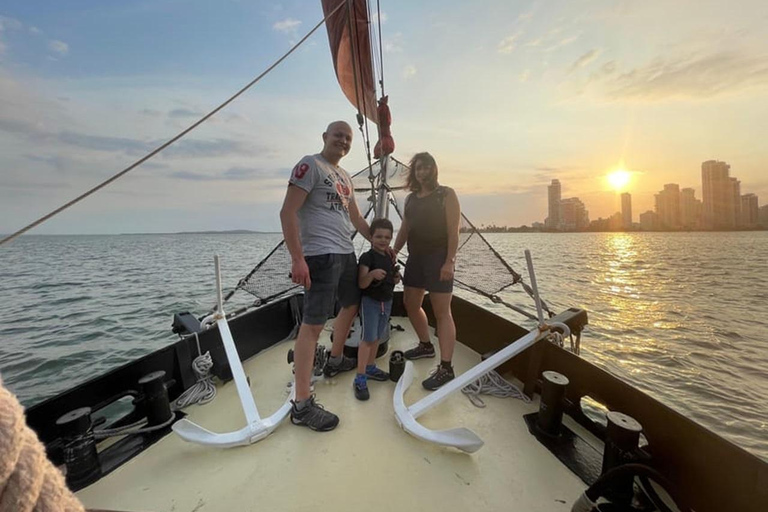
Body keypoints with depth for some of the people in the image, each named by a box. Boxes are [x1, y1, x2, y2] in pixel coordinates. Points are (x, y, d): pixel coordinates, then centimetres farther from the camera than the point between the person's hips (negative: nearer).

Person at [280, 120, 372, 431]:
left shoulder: (344, 176, 21)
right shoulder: (310, 165, -4)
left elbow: (356, 218, 26)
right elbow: (287, 212, -14)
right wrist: (297, 259, -22)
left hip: (346, 253, 10)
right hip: (320, 255, -10)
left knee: (352, 306, 21)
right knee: (313, 324, -9)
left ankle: (335, 361, 42)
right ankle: (302, 405, 0)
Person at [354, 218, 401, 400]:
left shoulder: (389, 258, 8)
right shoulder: (367, 257, -15)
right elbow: (362, 284, -21)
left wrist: (396, 278, -1)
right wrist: (372, 274, -39)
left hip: (386, 302, 7)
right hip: (370, 302, -7)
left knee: (377, 337, 16)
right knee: (368, 338, -7)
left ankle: (370, 367, 32)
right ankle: (360, 378, 1)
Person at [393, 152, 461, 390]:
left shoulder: (446, 194, -3)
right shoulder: (411, 198, 15)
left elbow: (453, 230, -10)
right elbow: (404, 229, 15)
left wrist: (449, 261, -19)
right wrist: (392, 253, 7)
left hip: (438, 257, -7)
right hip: (415, 256, 7)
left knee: (442, 312, -6)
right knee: (410, 303, 14)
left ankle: (446, 368, 0)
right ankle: (426, 345, 35)